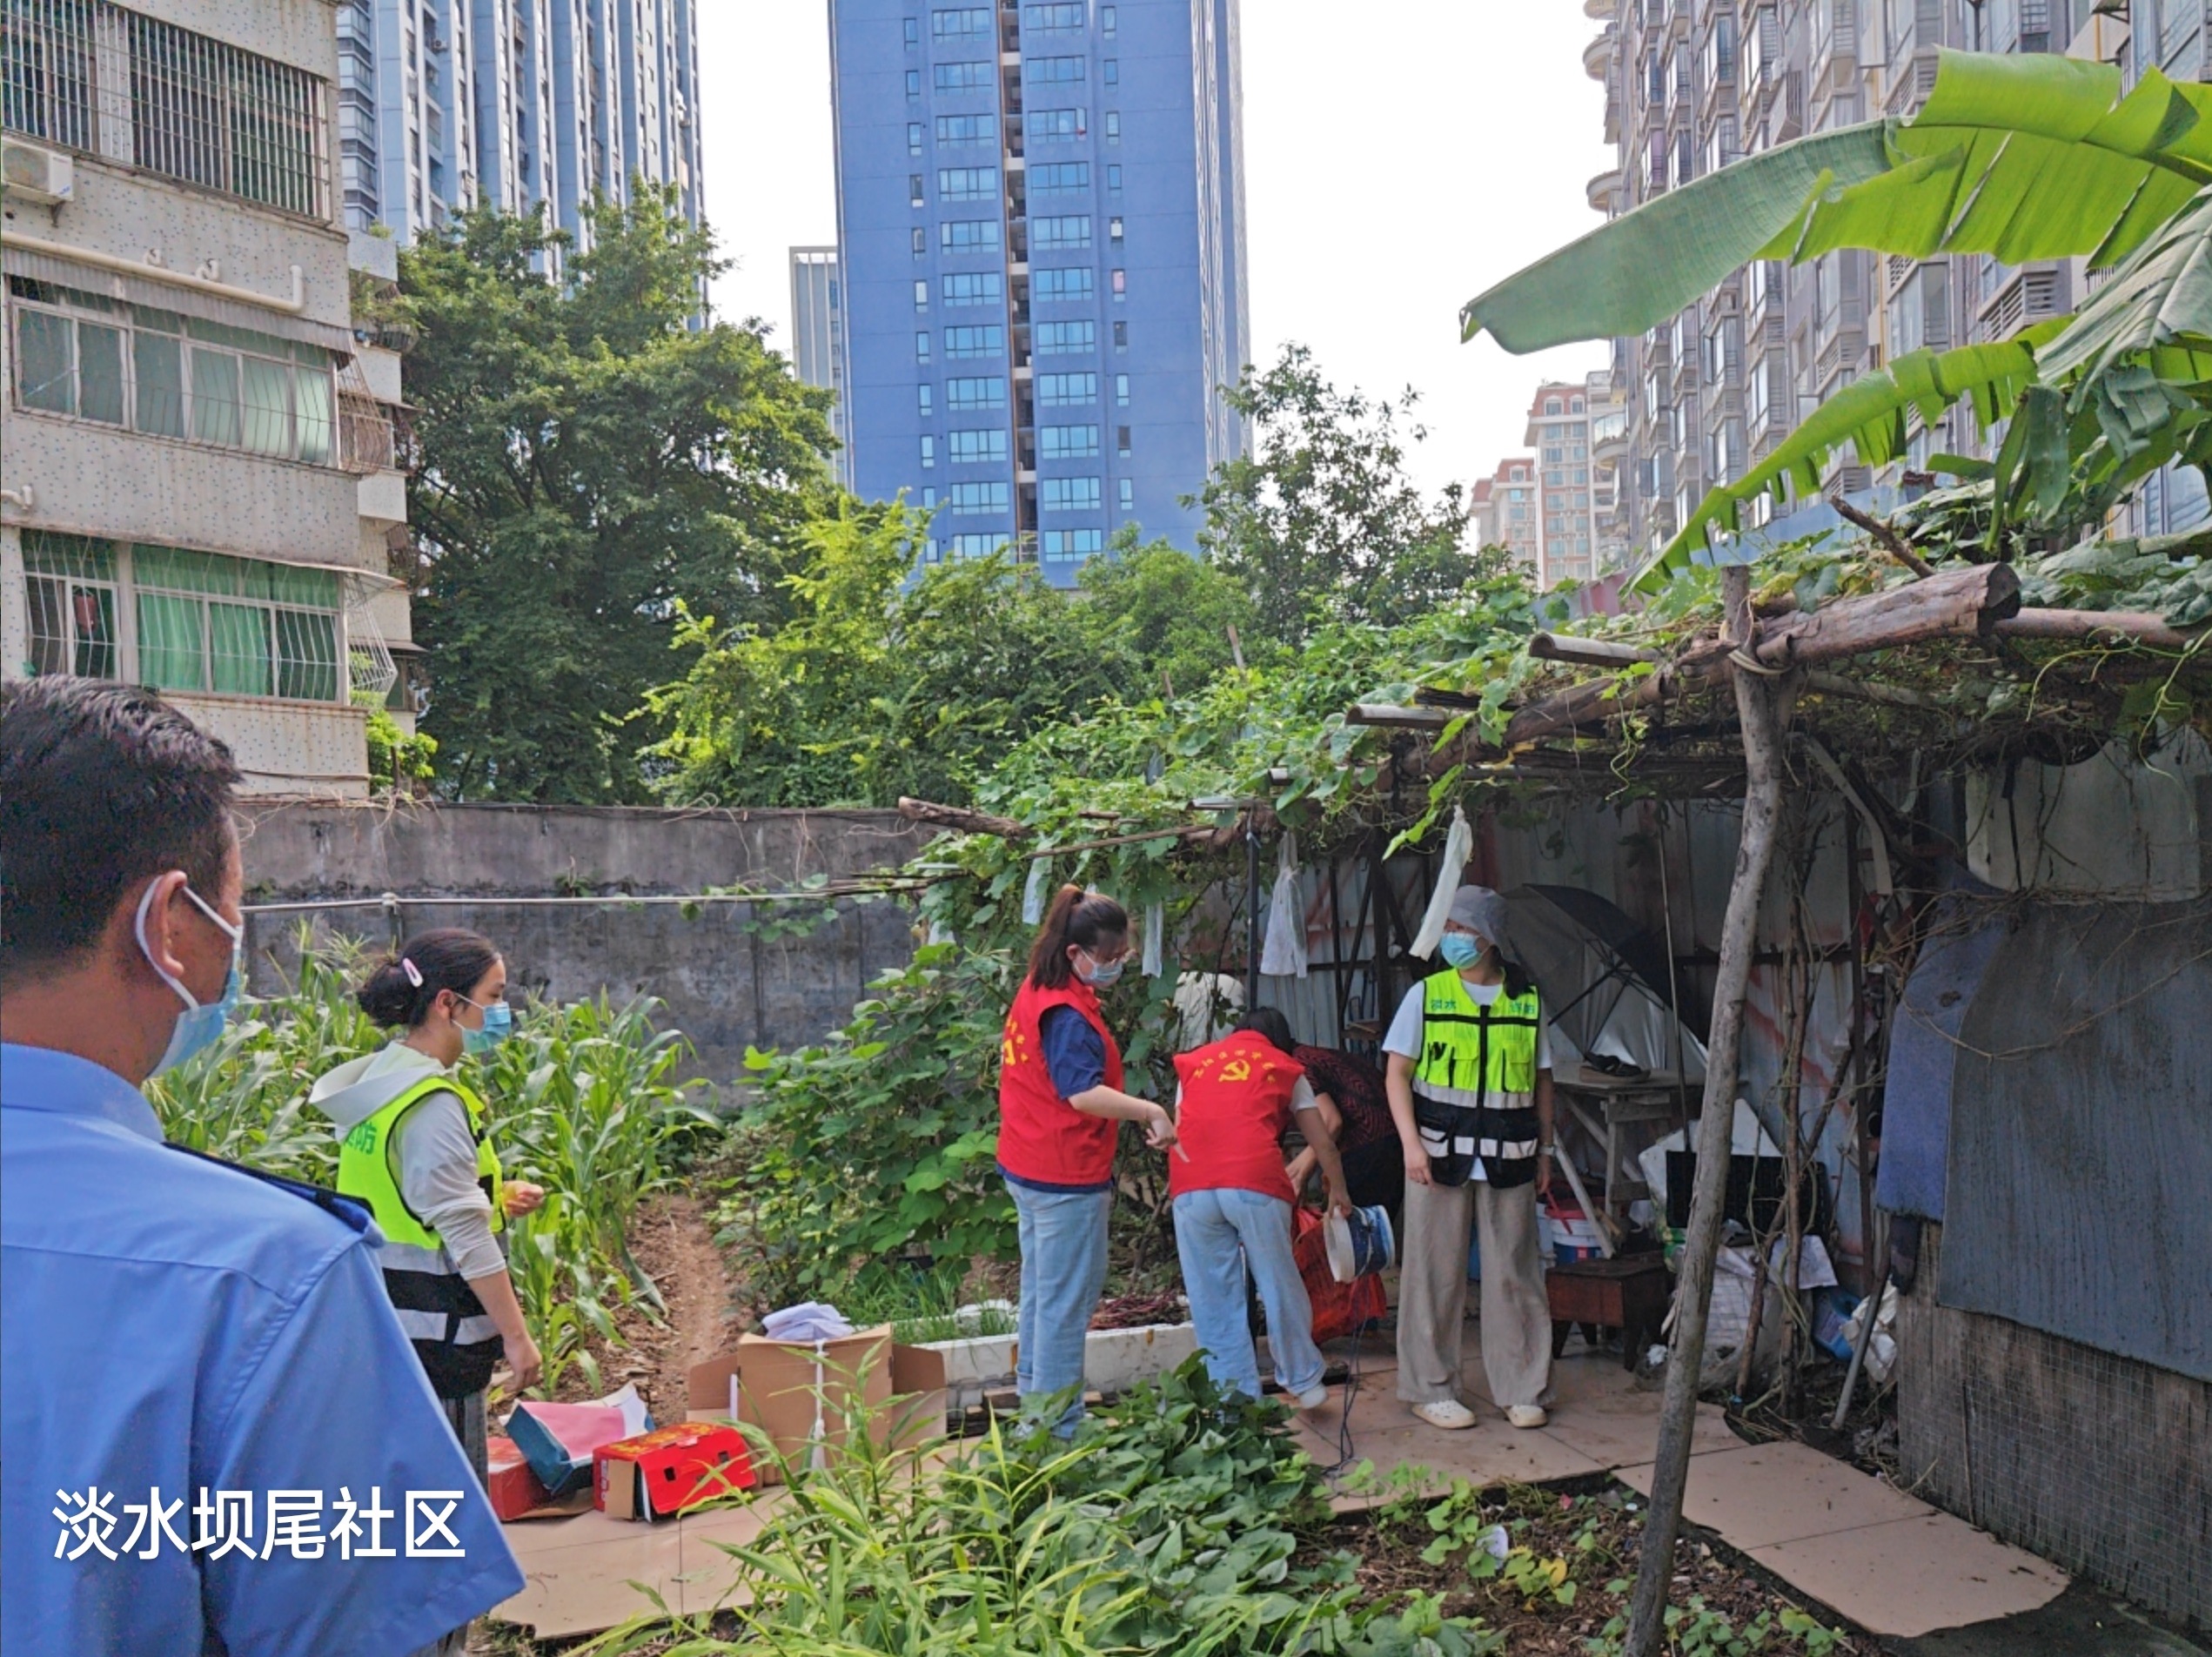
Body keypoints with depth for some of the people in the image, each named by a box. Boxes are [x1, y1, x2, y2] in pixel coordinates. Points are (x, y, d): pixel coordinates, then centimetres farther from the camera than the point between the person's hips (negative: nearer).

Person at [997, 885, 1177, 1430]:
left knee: (1040, 1291, 20)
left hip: (1027, 1168, 10)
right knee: (1067, 1302, -1)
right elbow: (1084, 1093, -32)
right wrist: (1150, 1112, -37)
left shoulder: (1037, 990, 8)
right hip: (1066, 1179, -10)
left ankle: (1032, 1397, 30)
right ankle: (1059, 1429, 7)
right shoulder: (1068, 1013, -23)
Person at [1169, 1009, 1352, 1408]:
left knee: (1213, 1296, 9)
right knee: (1278, 1284, 13)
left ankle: (1236, 1398, 14)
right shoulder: (1285, 1068, 23)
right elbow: (1323, 1143, 27)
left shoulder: (1194, 1062, 27)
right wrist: (1338, 1191, 42)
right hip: (1255, 1182, -1)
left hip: (1191, 1187, 2)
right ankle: (1303, 1381, 25)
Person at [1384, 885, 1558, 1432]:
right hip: (1440, 1155, -1)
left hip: (1508, 1159, 1)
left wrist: (1545, 1151, 10)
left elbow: (1541, 1080, 13)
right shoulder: (1426, 994, 1)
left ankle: (1521, 1390, 18)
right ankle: (1430, 1389, 14)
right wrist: (1411, 1142, -10)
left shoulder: (1527, 1000, 6)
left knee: (1515, 1273, 5)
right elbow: (1397, 1073, 0)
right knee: (1436, 1273, 3)